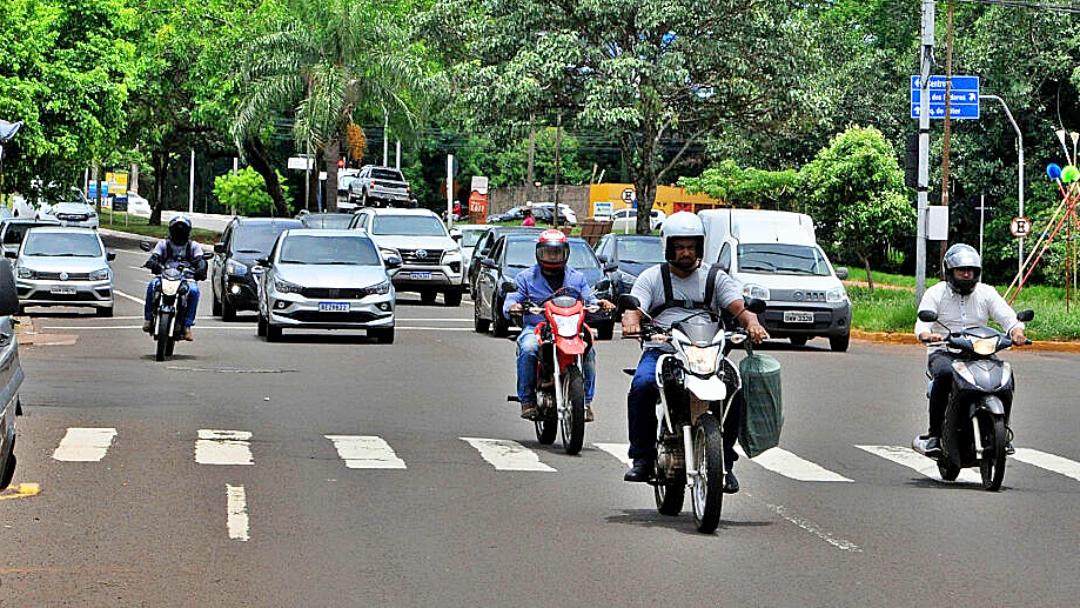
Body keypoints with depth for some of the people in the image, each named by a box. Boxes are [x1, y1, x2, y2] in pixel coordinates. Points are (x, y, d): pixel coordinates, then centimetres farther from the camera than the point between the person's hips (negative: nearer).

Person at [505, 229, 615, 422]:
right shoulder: (526, 277, 14)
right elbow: (513, 298, 5)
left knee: (588, 349, -28)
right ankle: (527, 400, -24)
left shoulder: (577, 278, 21)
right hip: (536, 328, -1)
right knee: (528, 348, -35)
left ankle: (586, 401, -18)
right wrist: (512, 306, -20)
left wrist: (600, 303, -11)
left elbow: (588, 299, 13)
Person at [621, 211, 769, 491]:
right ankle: (642, 457, -19)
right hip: (660, 350, -1)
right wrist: (631, 322, -26)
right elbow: (634, 308, 0)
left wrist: (752, 322, -22)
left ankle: (724, 461, -10)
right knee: (642, 385, -33)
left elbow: (738, 306, 3)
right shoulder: (652, 277, 15)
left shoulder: (714, 277, 17)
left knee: (735, 391, -27)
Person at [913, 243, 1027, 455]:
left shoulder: (986, 293, 10)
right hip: (943, 352, -2)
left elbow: (1007, 317, -1)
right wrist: (928, 335, -35)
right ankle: (934, 433, -27)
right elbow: (922, 324, -10)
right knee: (945, 373, -37)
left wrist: (1017, 331, -25)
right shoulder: (935, 293, 3)